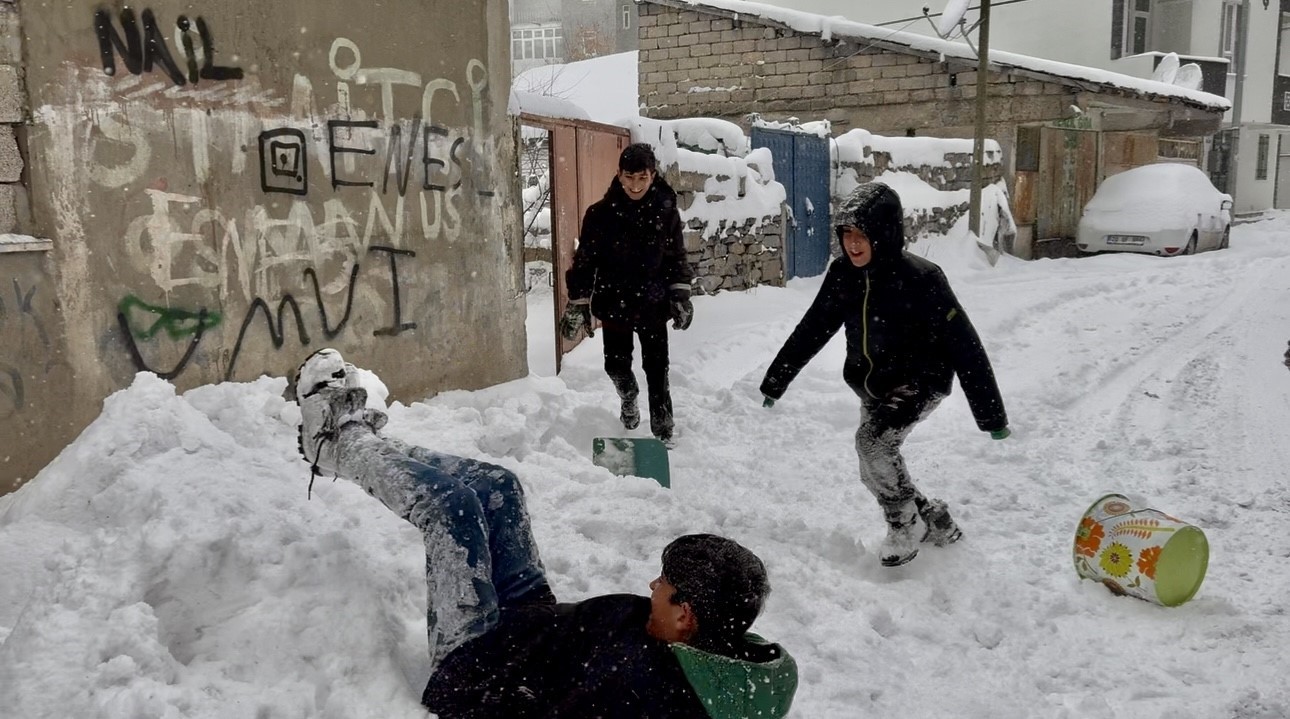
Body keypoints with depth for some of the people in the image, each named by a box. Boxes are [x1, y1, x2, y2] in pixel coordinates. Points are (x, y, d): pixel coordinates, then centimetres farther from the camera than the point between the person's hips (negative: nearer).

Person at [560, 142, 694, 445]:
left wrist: (680, 295, 0)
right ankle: (629, 400, 43)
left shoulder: (666, 211, -6)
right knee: (616, 365, 10)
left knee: (657, 369, 1)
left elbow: (677, 258, 4)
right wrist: (578, 304, -5)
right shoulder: (601, 213, -10)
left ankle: (663, 428, 15)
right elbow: (585, 261, -5)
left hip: (652, 304, 0)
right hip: (613, 304, 0)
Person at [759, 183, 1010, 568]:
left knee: (873, 440, -27)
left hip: (920, 382, -7)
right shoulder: (842, 275, -8)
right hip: (874, 386, 7)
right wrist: (776, 379, 10)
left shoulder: (920, 279, -25)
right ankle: (936, 522, 33)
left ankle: (906, 525, -3)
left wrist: (991, 414, -21)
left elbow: (964, 345, -22)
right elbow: (811, 329, 4)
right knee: (876, 473, 9)